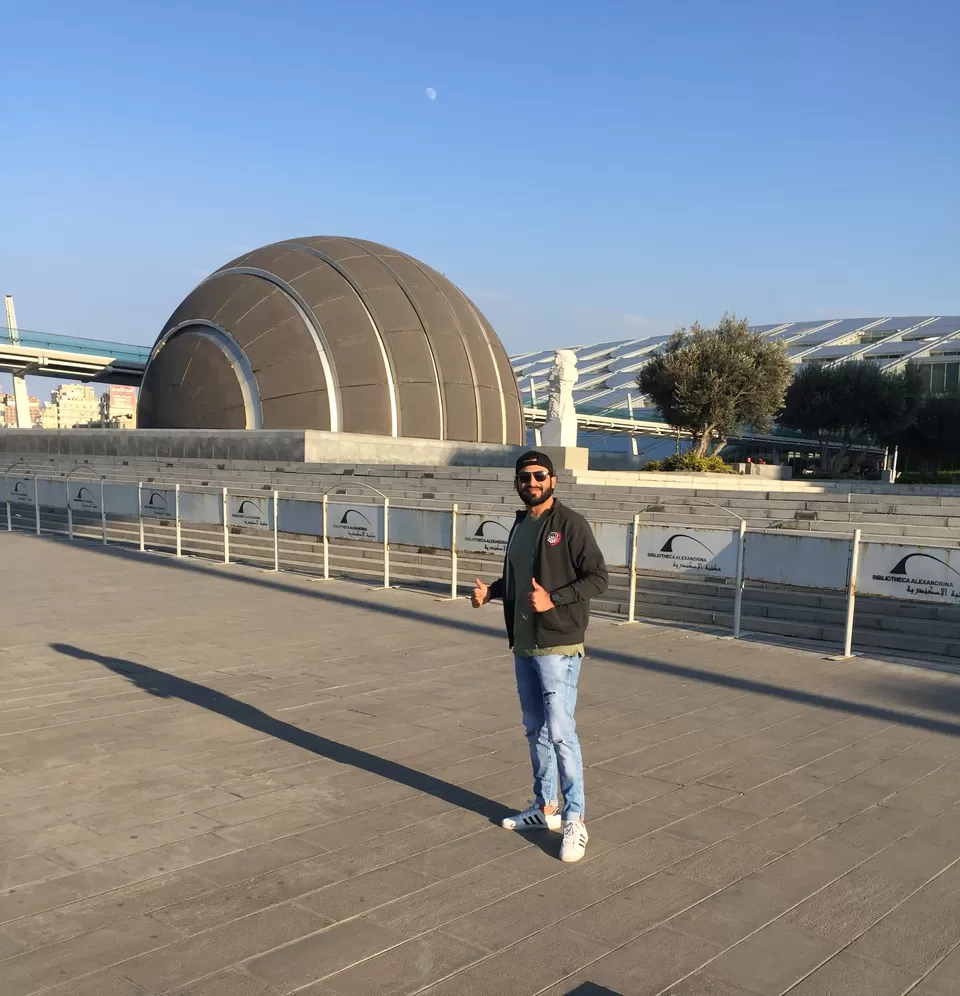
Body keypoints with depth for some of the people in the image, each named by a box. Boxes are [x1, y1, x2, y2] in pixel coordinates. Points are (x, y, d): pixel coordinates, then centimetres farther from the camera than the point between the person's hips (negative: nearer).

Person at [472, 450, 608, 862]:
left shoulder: (570, 524, -10)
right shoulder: (520, 525, 13)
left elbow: (597, 577, -13)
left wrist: (553, 599, -23)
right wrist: (491, 590, 5)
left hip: (557, 647, -8)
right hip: (523, 647, 8)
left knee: (560, 731, -8)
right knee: (535, 730, 15)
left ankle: (574, 821, 2)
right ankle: (545, 808, 27)